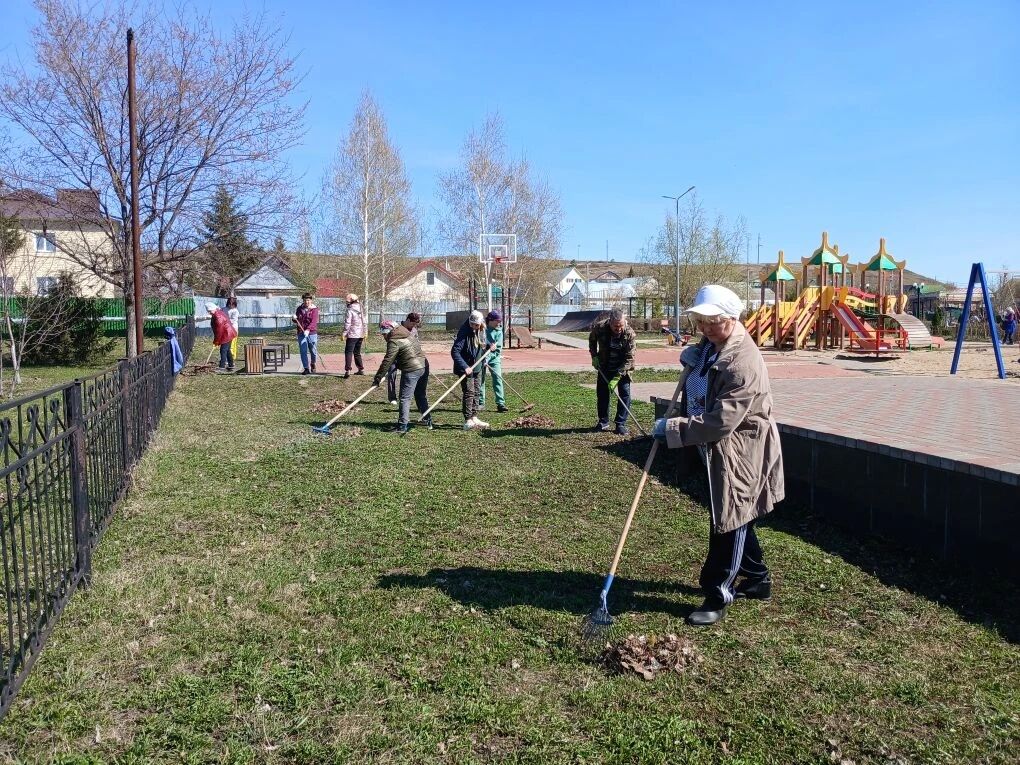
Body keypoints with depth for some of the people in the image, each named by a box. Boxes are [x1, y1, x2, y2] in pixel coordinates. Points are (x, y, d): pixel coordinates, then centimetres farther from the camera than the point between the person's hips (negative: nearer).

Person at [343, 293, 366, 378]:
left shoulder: (350, 310, -12)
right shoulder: (360, 309, 11)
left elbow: (347, 323, -15)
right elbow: (364, 322, 14)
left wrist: (344, 333, -10)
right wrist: (364, 333, 21)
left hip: (352, 335, -7)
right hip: (360, 334, 7)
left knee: (348, 352, -7)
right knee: (357, 352, 19)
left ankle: (348, 370, -17)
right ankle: (361, 369, 23)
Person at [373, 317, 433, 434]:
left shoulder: (394, 341, -12)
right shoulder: (408, 334, 14)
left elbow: (387, 361, -14)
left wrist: (378, 378, -9)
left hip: (411, 370, -9)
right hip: (424, 366, 9)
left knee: (405, 398, -1)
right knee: (421, 396, 20)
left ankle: (402, 426, -1)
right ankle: (428, 421, 26)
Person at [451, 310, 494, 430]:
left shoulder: (481, 331, 3)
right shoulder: (464, 332, -21)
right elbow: (454, 351, -29)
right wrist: (464, 367, -36)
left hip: (477, 367, 8)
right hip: (466, 368, -8)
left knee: (475, 393, 13)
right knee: (469, 393, -9)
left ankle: (474, 418, 23)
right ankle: (468, 421, -7)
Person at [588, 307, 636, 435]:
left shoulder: (630, 334, -26)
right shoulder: (600, 328, -22)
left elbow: (629, 358, -25)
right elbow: (592, 339, 4)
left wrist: (617, 377, -29)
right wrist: (594, 355, -4)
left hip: (622, 368, -2)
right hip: (604, 367, 2)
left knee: (625, 394, -7)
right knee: (602, 393, 7)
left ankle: (621, 424, 2)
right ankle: (603, 422, 22)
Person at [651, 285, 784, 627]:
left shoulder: (743, 363, -27)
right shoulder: (708, 345, 4)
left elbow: (721, 421, -30)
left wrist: (672, 429, -23)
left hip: (739, 454, -10)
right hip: (717, 450, 10)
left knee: (728, 524, 0)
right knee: (737, 520, 21)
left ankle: (717, 597, 12)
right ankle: (758, 579, 38)